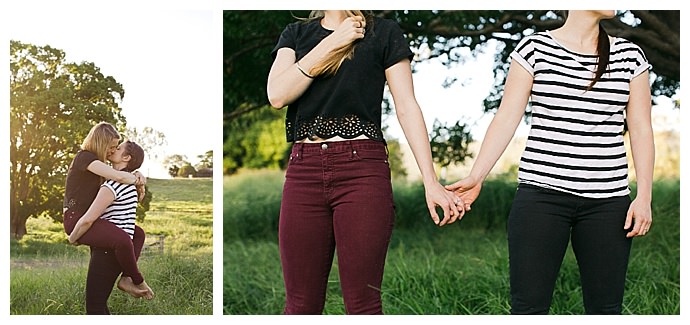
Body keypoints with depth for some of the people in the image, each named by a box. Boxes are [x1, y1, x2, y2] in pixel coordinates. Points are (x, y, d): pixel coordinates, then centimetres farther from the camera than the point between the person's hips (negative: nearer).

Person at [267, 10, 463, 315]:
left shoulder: (383, 32, 9)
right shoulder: (296, 33, 17)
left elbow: (407, 107, 3)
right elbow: (277, 95, 0)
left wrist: (430, 181, -5)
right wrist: (332, 43, -3)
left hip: (363, 168, -2)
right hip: (304, 169, 3)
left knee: (362, 302, -5)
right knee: (301, 304, 1)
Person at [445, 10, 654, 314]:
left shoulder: (629, 56, 10)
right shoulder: (534, 47, 3)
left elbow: (641, 130, 9)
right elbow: (506, 118, 0)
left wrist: (644, 196, 1)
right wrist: (475, 177, -9)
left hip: (608, 200, 2)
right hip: (541, 194, -2)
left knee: (605, 307, 3)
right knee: (528, 306, -4)